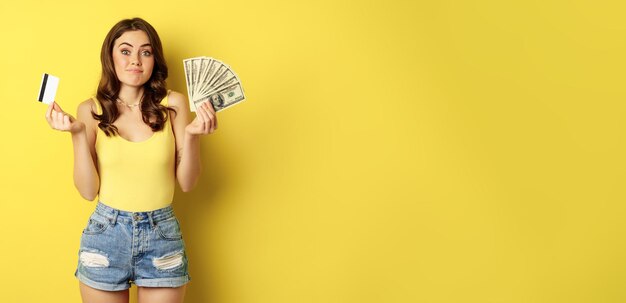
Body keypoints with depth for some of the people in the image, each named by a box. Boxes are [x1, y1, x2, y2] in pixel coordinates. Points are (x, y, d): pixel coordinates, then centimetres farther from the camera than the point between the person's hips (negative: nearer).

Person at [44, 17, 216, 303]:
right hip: (106, 233, 0)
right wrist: (78, 134, -15)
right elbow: (88, 191, -4)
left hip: (162, 235, 0)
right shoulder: (91, 110, -2)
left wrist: (191, 135, -17)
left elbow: (187, 182, -1)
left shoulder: (173, 104, -3)